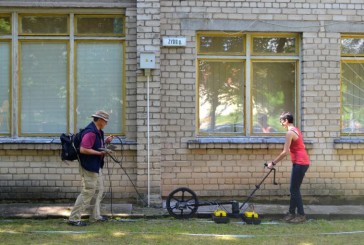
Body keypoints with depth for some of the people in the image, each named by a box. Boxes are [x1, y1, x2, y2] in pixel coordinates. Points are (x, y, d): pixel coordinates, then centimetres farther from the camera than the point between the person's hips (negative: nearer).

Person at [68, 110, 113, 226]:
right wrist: (99, 153, -23)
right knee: (88, 192, -7)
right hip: (89, 166, -11)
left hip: (96, 166, 11)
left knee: (99, 190, 17)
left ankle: (95, 216, 27)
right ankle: (74, 218, -1)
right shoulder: (90, 132, -22)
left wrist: (105, 142, 5)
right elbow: (83, 149, -28)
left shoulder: (98, 131, 11)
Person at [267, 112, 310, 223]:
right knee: (293, 189, 13)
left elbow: (285, 152, -19)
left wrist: (273, 163, -12)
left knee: (294, 189, -3)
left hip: (300, 163, -10)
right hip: (301, 162, 10)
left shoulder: (290, 132, -16)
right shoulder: (295, 130, 15)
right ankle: (291, 212, 20)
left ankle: (301, 215, 2)